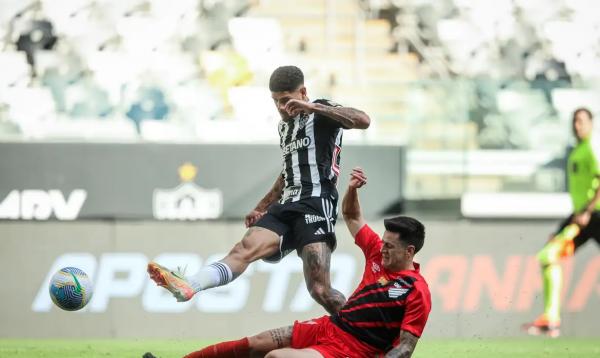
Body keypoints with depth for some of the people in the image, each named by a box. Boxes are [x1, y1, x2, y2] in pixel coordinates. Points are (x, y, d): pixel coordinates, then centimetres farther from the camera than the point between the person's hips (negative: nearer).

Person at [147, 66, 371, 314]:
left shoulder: (322, 114, 2)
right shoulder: (285, 126, 27)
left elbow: (363, 121, -19)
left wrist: (313, 107, -23)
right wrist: (261, 208, 30)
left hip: (316, 204, -6)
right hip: (285, 207, 6)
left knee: (319, 290, -19)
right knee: (245, 248, -22)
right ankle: (188, 286, -47)